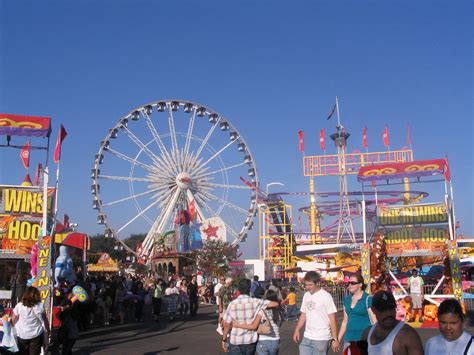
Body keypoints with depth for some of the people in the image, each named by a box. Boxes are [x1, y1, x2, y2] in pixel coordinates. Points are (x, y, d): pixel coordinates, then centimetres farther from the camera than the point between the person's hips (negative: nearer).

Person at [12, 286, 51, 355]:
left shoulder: (19, 305, -8)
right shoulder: (39, 306, -11)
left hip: (22, 336, 2)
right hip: (36, 335, -1)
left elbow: (14, 320, 2)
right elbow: (45, 320, -5)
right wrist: (48, 330, 10)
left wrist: (18, 329, 20)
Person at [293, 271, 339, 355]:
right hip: (306, 337, 6)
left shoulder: (326, 296, -11)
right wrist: (297, 330, 6)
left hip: (322, 339, -6)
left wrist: (334, 339, -14)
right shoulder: (306, 296, 7)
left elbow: (332, 319, -11)